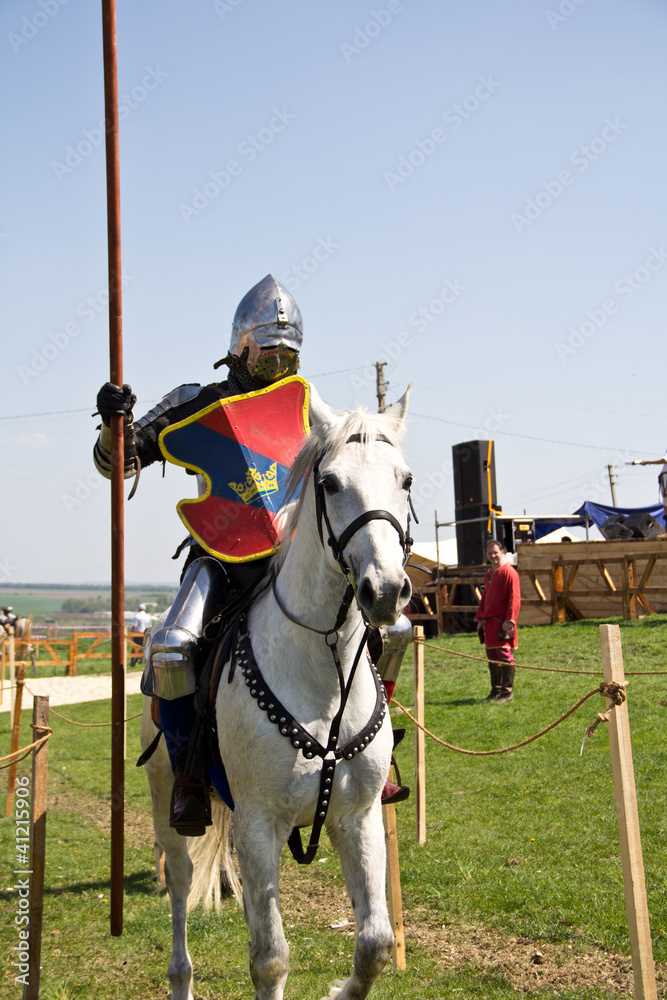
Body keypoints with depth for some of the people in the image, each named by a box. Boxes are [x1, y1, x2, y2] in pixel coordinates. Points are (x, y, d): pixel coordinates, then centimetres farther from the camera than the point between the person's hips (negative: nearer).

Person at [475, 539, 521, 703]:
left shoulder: (509, 572, -9)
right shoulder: (489, 573, 17)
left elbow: (515, 598, -14)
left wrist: (509, 621, -20)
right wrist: (480, 618, 17)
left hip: (502, 623, -9)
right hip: (489, 622, 9)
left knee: (504, 656, -7)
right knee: (492, 656, 13)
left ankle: (507, 692, -1)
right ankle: (496, 690, 22)